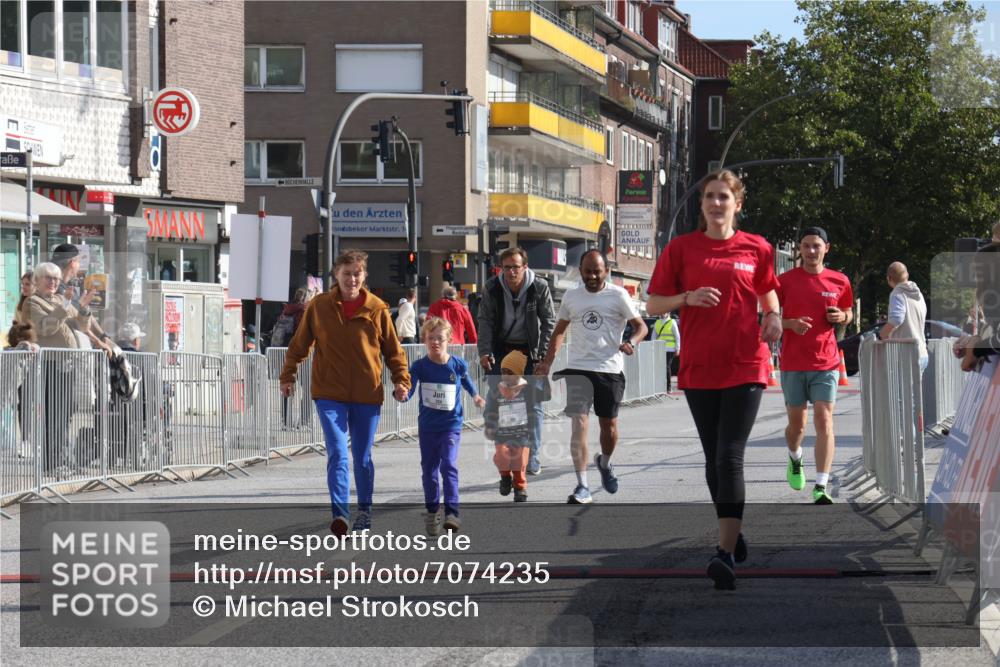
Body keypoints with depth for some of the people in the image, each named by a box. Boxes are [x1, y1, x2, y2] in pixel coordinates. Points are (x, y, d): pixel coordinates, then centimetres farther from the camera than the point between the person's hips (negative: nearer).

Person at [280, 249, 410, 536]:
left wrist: (401, 380, -6)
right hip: (329, 393, -1)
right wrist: (288, 376, 7)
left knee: (363, 457, 11)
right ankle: (339, 513, -16)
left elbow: (394, 350, 5)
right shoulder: (318, 306, 0)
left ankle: (364, 509, 28)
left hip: (367, 395, 1)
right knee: (337, 453, -13)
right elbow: (298, 345, 10)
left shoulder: (377, 308, -2)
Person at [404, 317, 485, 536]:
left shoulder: (458, 365, -5)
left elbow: (466, 382, 17)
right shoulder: (419, 366, -7)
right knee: (429, 469, 11)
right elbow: (409, 389, -16)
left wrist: (476, 397, 21)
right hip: (427, 426, 2)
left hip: (451, 425, -2)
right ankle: (432, 512, 25)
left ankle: (452, 512, -19)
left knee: (449, 465, -16)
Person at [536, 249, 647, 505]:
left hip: (610, 369, -1)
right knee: (579, 424, -12)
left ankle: (605, 463, 43)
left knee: (609, 424, 9)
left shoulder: (618, 295, 0)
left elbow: (641, 326, 1)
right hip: (578, 369, 1)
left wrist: (631, 342, -21)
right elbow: (560, 330, 20)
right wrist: (547, 362, 10)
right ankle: (582, 487, -15)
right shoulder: (571, 297, 9)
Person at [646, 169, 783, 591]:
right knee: (714, 458, 10)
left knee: (730, 456, -13)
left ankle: (727, 553, -18)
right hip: (699, 368, 2)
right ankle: (732, 532, 29)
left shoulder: (756, 249, 4)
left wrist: (774, 315, 1)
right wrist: (688, 298, -14)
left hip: (745, 366, -2)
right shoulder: (681, 248, 3)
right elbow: (653, 306, 4)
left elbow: (767, 291, 22)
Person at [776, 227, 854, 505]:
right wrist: (790, 323, -15)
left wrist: (842, 317, -6)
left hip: (826, 363, 0)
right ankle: (795, 460, 45)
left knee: (824, 420, -12)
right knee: (797, 424, 9)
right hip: (793, 364, 0)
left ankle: (821, 489, -15)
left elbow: (848, 314, 18)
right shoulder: (785, 280, -1)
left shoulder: (839, 282, 4)